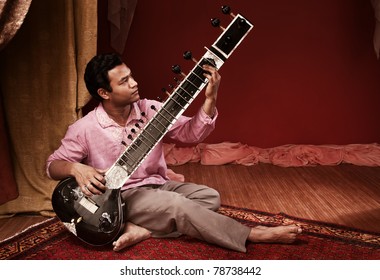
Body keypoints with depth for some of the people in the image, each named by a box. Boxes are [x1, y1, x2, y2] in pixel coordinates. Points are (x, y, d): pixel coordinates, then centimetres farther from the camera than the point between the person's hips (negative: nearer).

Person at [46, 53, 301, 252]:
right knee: (178, 204, -30)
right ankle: (254, 235, -23)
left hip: (157, 185, 5)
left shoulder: (150, 110, -4)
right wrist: (76, 167, -27)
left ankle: (144, 230, -22)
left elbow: (192, 133, -7)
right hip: (120, 198, -5)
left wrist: (210, 98, -22)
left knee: (210, 196, -16)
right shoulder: (84, 129, -12)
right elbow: (53, 165, -3)